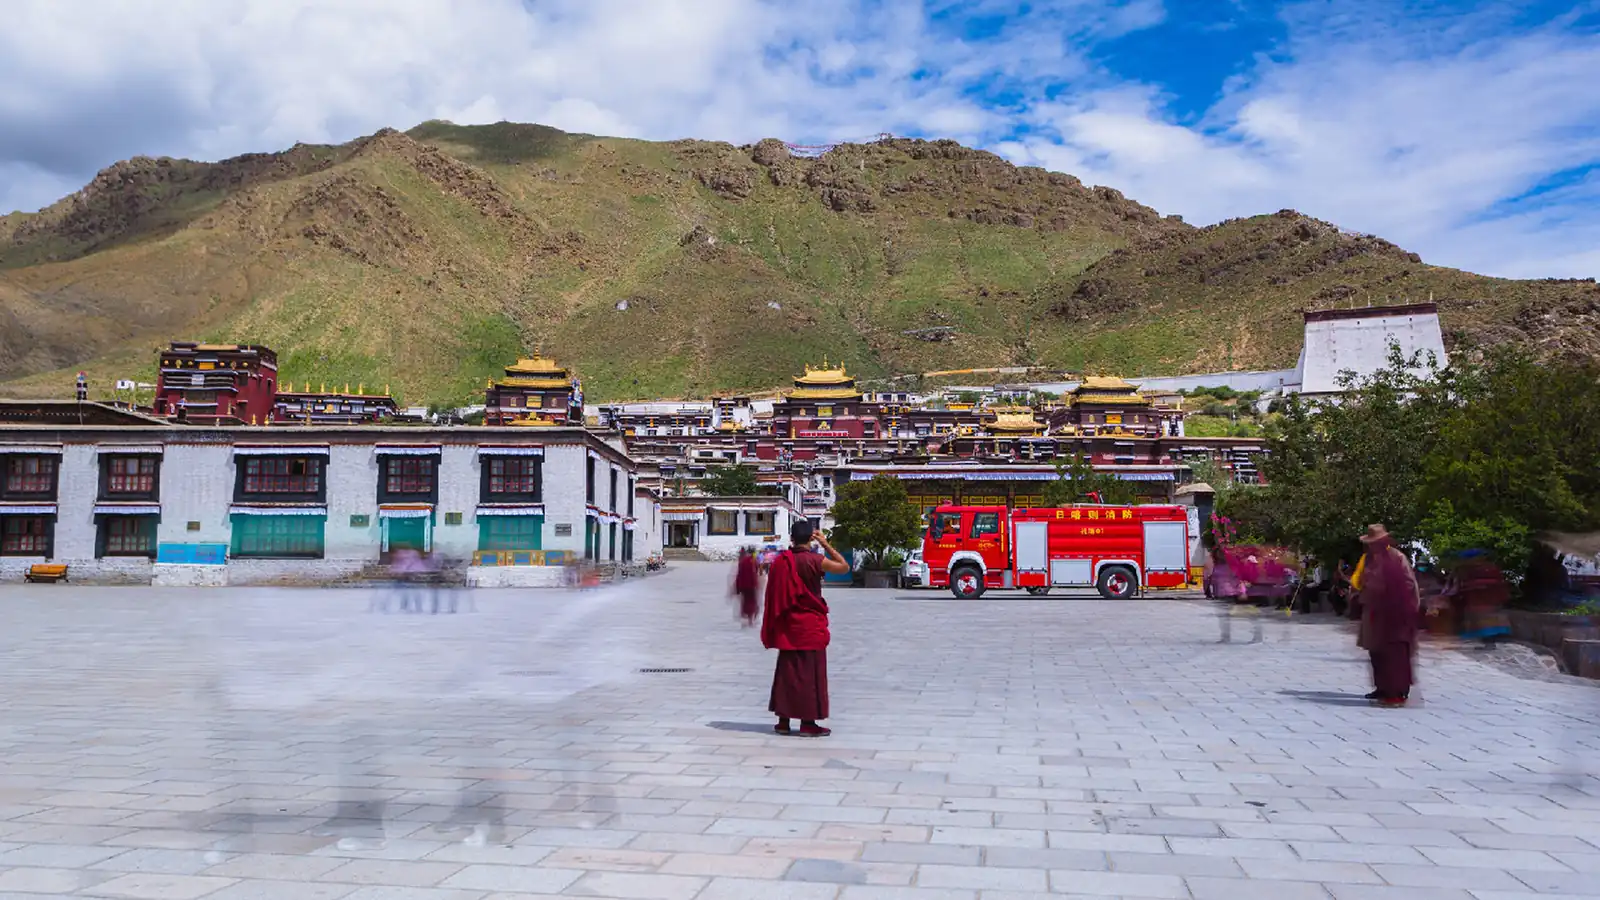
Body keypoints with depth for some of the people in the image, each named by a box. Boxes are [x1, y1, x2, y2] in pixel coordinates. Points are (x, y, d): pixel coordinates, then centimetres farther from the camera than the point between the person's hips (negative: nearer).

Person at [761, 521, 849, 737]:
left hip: (787, 626, 5)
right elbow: (844, 567, -4)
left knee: (787, 670, 12)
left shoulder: (780, 561, 0)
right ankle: (808, 723, 5)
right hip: (810, 626, -5)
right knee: (810, 672, 2)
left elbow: (774, 595, 6)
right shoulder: (814, 560, -15)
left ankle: (783, 720, 16)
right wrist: (825, 544, -1)